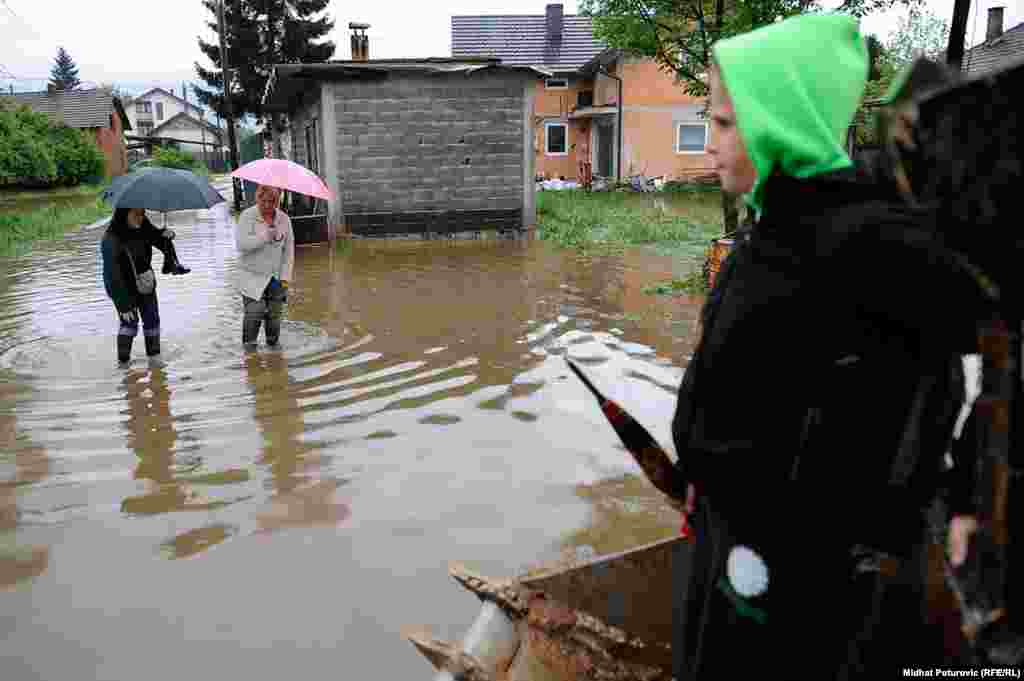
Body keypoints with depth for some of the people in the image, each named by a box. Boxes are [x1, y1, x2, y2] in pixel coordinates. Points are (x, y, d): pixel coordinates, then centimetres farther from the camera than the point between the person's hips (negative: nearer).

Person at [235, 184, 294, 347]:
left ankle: (273, 344, 19)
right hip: (253, 277, -3)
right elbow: (242, 244, -17)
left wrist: (285, 276, -1)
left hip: (277, 278, 3)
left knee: (275, 314, 2)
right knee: (254, 312, -13)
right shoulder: (247, 216, -4)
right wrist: (266, 236, -24)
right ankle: (249, 346, 4)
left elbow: (289, 250, 7)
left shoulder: (284, 219, 5)